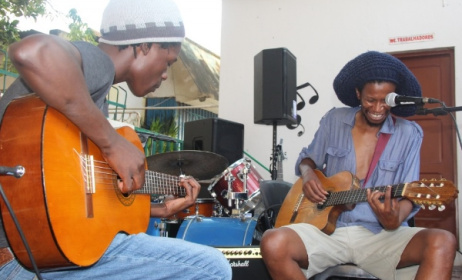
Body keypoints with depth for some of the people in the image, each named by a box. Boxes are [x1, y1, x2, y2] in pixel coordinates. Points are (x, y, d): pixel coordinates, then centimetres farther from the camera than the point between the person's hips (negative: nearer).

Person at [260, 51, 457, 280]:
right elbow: (307, 158, 20)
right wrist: (308, 174, -5)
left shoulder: (409, 134, 2)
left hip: (381, 235, 0)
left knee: (442, 243, -31)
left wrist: (395, 221, -25)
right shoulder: (333, 120, 7)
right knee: (273, 244, -30)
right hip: (329, 229, 1)